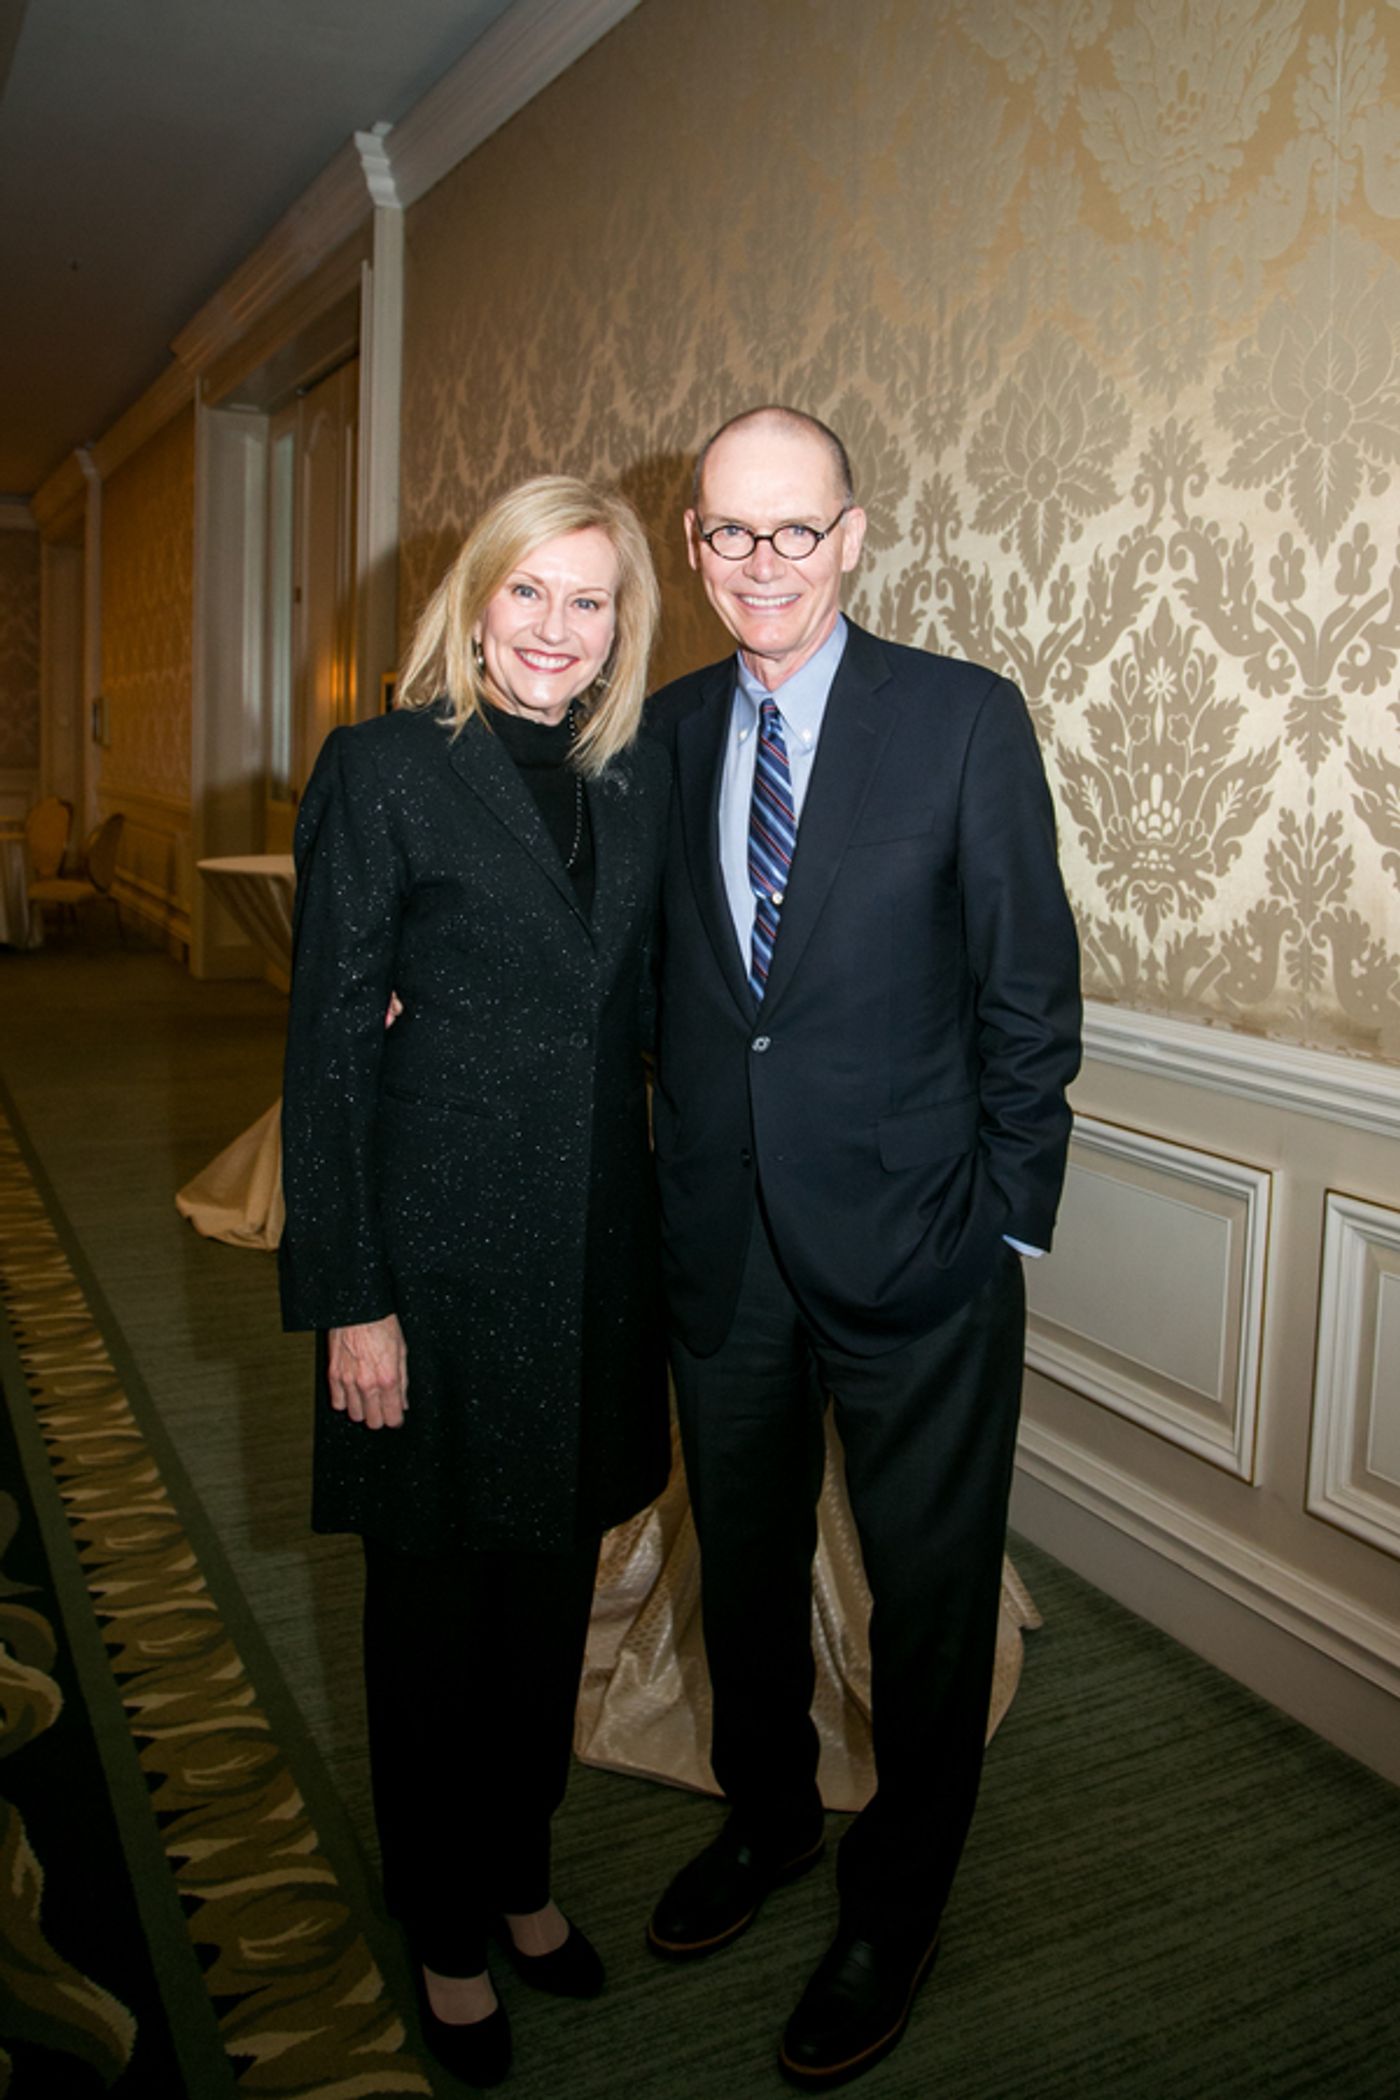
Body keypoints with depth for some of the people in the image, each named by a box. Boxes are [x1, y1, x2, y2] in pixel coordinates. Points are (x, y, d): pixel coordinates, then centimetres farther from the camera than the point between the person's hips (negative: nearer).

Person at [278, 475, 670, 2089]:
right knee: (435, 1606, 13)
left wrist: (655, 1241, 7)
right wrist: (349, 1300, -12)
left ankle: (519, 1872, 43)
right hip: (438, 1254, -4)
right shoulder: (384, 768, -9)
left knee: (553, 1589, 19)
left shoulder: (641, 778, 6)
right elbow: (328, 1046, -10)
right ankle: (445, 1930, 36)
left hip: (595, 1248, 5)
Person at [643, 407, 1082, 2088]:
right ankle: (766, 1821, 49)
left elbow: (1030, 987, -7)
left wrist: (1006, 1222, -7)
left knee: (929, 1594, 12)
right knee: (742, 1566, 22)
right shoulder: (664, 733, 3)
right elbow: (654, 977, 10)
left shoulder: (964, 718, -8)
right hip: (720, 1244, 4)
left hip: (911, 1249, -3)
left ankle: (893, 1911, 37)